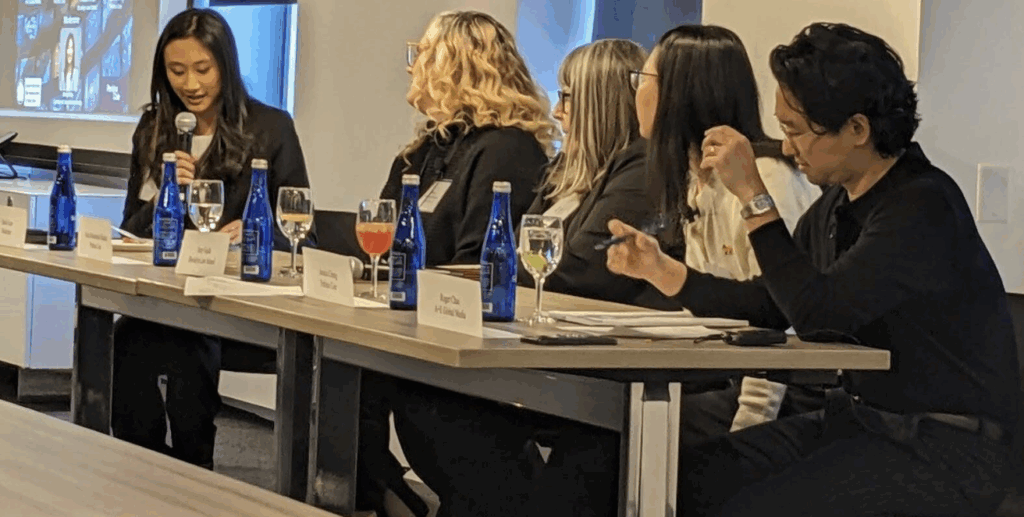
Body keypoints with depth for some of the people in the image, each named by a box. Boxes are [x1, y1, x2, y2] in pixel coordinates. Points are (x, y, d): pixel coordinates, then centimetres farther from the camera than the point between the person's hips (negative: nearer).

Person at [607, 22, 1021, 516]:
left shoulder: (922, 207, -20)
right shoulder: (837, 205, 7)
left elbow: (816, 313, -25)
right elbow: (773, 305, 19)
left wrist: (753, 195, -21)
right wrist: (662, 271, 9)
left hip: (944, 451, -9)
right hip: (859, 419, 9)